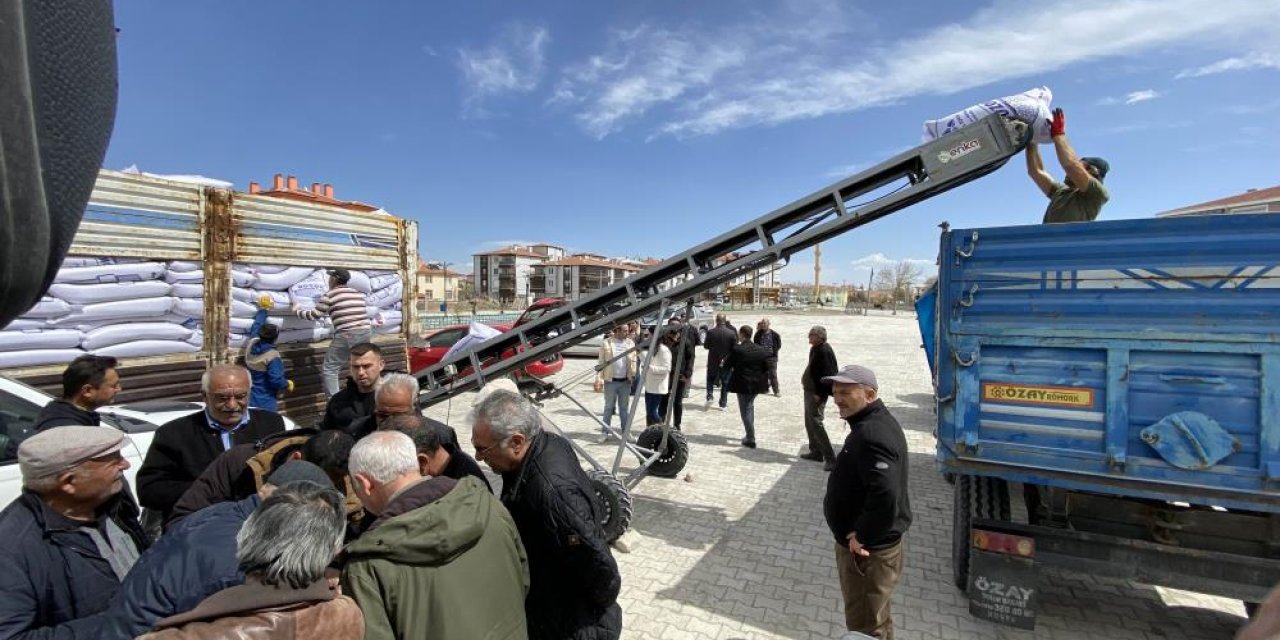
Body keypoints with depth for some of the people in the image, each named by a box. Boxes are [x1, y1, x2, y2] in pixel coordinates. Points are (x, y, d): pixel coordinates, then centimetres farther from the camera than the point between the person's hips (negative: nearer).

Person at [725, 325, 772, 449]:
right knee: (749, 406, 24)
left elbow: (727, 365, -7)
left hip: (742, 384, -5)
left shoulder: (736, 349, -15)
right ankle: (750, 435, 31)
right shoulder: (761, 350, 0)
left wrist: (724, 362, 14)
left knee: (745, 411, 3)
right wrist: (764, 381, 16)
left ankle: (751, 439, 2)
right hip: (757, 383, 6)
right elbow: (766, 367, 4)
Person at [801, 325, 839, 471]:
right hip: (811, 390, 10)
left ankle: (830, 457, -2)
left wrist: (820, 394, -23)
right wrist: (805, 380, 13)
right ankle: (815, 451, 28)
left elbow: (827, 375, -25)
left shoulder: (824, 351, -21)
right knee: (809, 422, 17)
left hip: (817, 393, -10)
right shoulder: (816, 349, 10)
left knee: (816, 423, -8)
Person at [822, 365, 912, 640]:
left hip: (867, 549, -10)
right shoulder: (874, 422, 5)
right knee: (876, 618, 28)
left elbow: (886, 496, -39)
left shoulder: (871, 436, -29)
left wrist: (862, 537, -26)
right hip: (877, 540, 10)